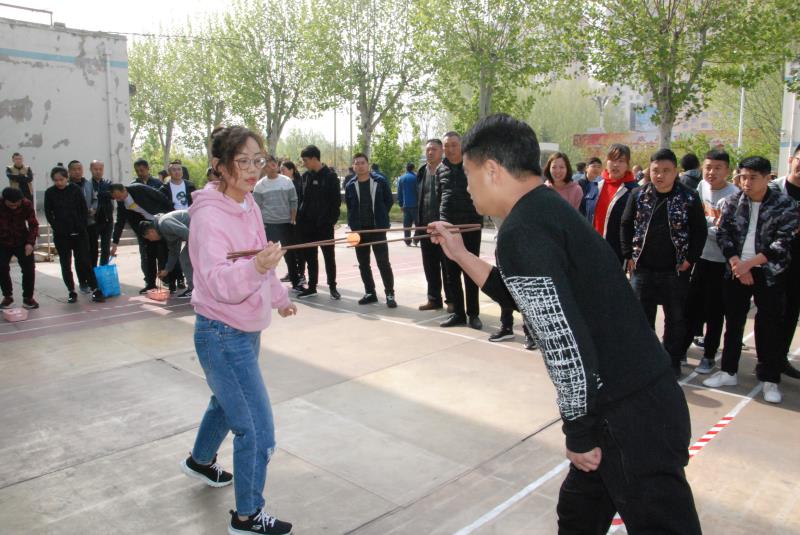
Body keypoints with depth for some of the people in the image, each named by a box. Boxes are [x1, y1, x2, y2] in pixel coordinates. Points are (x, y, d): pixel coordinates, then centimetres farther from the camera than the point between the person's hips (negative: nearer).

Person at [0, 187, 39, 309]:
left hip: (22, 242, 0)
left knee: (29, 269, -3)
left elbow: (33, 224, -10)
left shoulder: (27, 204, -19)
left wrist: (30, 242, -21)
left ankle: (28, 297, 10)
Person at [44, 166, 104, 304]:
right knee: (66, 264, 5)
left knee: (84, 261, -3)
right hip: (61, 235, 1)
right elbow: (48, 213, 3)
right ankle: (71, 291, 12)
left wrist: (82, 226, -4)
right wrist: (57, 228, -5)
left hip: (79, 232, -1)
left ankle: (94, 289, -1)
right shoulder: (50, 193, 0)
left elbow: (84, 209, 2)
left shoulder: (76, 190, -1)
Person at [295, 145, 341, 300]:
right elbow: (302, 198, 11)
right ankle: (312, 287, 21)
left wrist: (332, 219, -14)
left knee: (329, 256, 5)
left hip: (324, 225, -5)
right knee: (310, 257, 12)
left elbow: (336, 200, -8)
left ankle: (332, 287, 16)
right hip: (307, 224, 5)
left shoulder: (330, 176, -8)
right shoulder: (306, 176, 8)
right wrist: (300, 218, 3)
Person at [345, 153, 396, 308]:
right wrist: (353, 224, 5)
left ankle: (389, 294, 2)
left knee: (383, 263, -4)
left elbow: (389, 201, 5)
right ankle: (370, 293, 20)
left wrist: (380, 216, 3)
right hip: (359, 230, 4)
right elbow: (349, 206, 14)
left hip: (377, 228, -3)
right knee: (363, 264, 9)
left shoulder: (380, 182, -3)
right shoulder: (350, 186, 4)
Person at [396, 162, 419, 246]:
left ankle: (408, 241, 7)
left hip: (405, 205, 4)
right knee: (418, 223, 3)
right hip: (415, 204, -4)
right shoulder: (416, 177, -6)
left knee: (406, 224, 7)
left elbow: (399, 192, 9)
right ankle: (416, 240, -5)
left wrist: (401, 204, 13)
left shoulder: (401, 178, 8)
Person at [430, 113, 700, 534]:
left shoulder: (522, 232, -19)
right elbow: (528, 297, 22)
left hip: (631, 419, -10)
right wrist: (460, 254, 21)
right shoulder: (549, 210, 10)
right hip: (645, 400, 10)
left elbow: (566, 343, -25)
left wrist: (579, 433, -13)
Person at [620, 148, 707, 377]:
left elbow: (700, 231, 0)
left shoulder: (689, 198, -4)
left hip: (676, 271, -1)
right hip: (642, 269, 1)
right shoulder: (638, 195, 1)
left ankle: (673, 360, 24)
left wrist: (690, 259, -6)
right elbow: (626, 226, 7)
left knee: (676, 318, 10)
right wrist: (629, 255, 0)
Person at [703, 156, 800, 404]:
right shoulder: (733, 202, 2)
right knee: (733, 323, 10)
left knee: (770, 327, 1)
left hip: (770, 274, -3)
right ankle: (729, 372, 22)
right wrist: (737, 265, -12)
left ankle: (770, 380, 14)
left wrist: (748, 263, -18)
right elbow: (723, 235, -1)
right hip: (735, 271, 3)